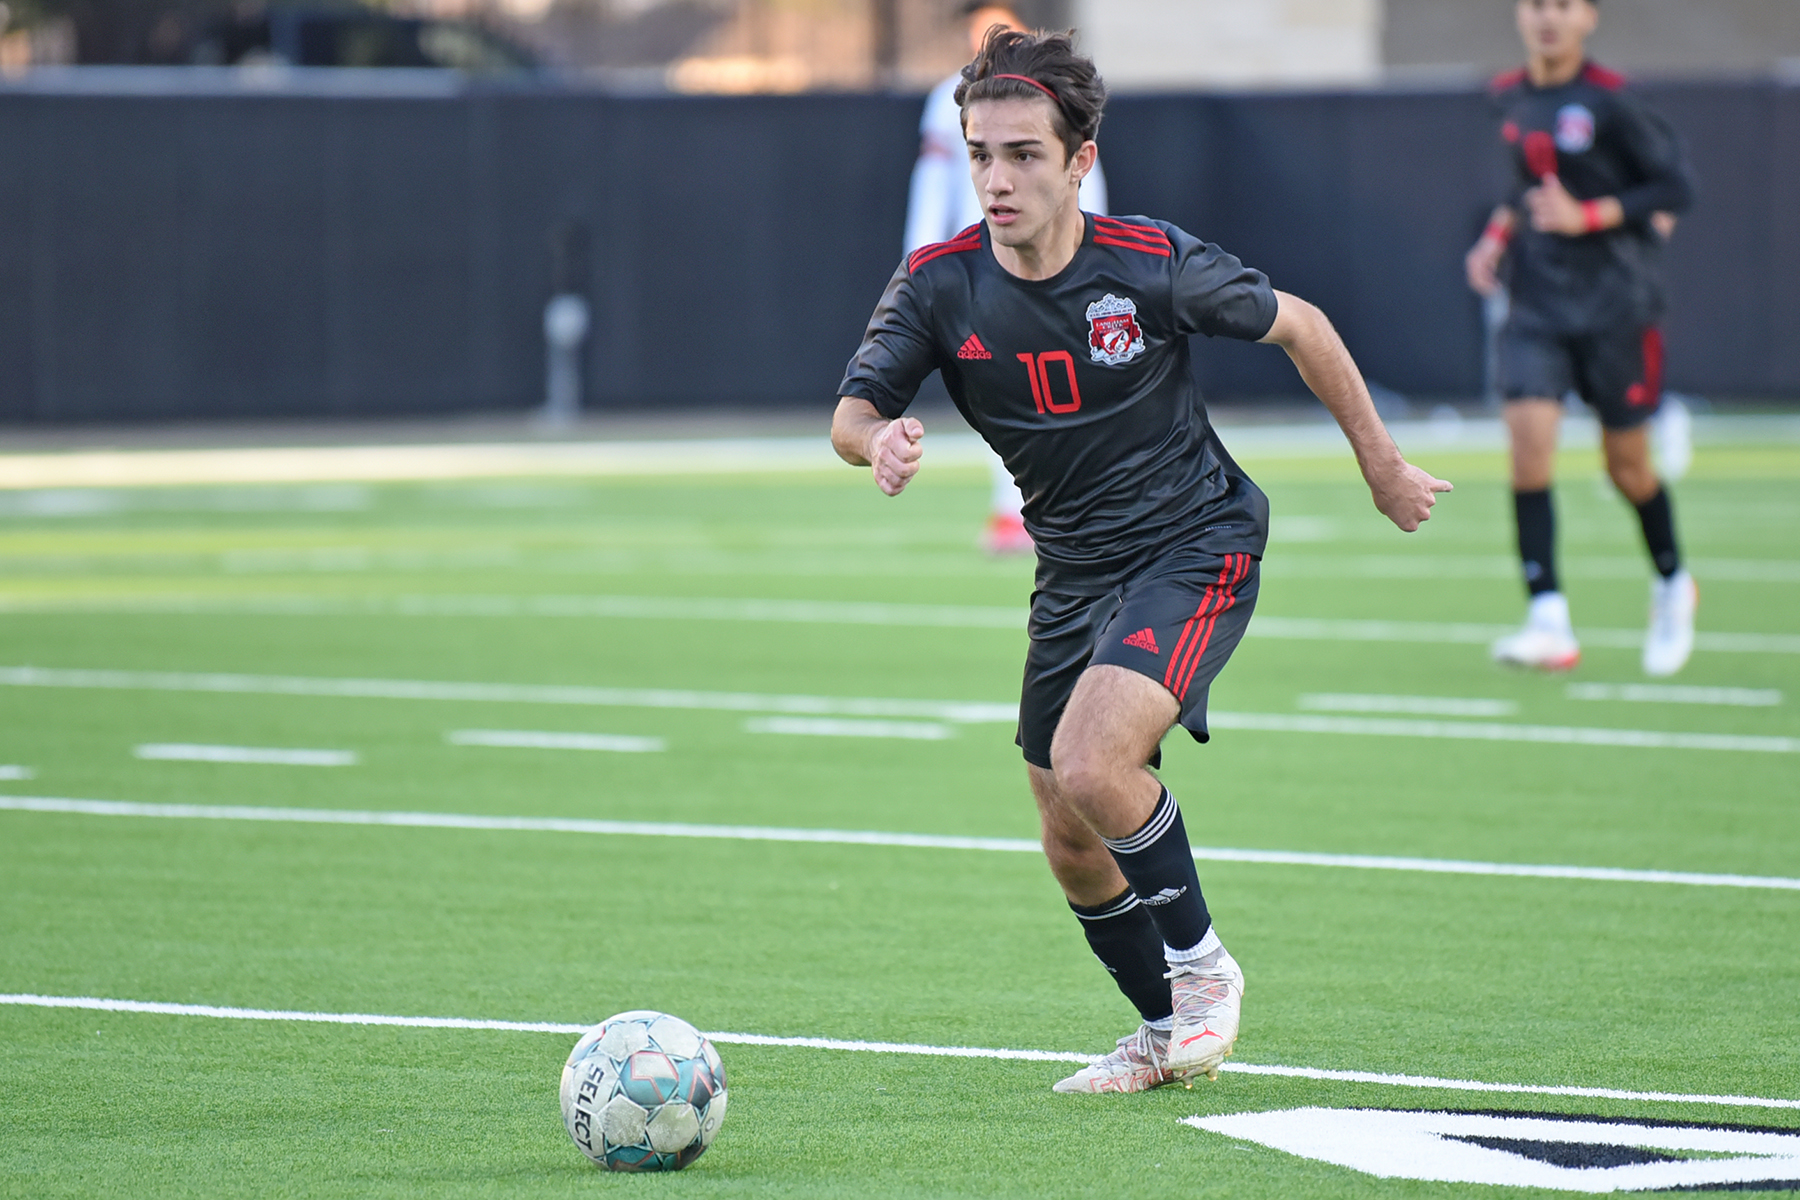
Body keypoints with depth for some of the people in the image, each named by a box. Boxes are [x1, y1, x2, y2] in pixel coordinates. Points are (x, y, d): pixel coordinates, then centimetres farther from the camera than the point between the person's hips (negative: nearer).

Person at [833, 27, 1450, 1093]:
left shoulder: (1149, 262, -18)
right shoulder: (939, 284, -11)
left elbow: (1298, 326, -3)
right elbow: (853, 411, -15)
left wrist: (1384, 469, 5)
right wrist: (879, 439, -41)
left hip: (1197, 546, -5)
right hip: (1074, 572, 5)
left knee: (1090, 763, -26)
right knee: (1073, 848, 10)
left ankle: (1200, 963, -3)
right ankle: (1167, 1032, 33)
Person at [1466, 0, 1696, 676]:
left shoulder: (1609, 101, -12)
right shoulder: (1511, 99, 6)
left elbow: (1675, 187, -10)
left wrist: (1586, 217, -18)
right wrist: (1498, 234, 6)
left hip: (1615, 302, -4)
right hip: (1537, 301, 4)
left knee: (1627, 464, 7)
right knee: (1528, 438, -16)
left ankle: (1672, 585, 37)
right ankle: (1549, 624, -19)